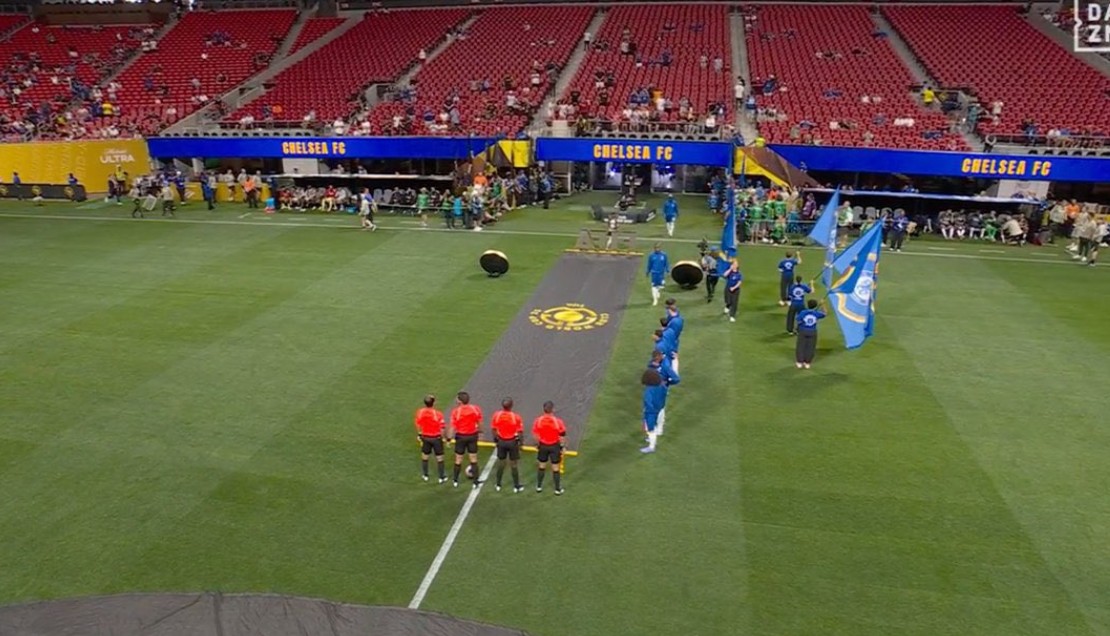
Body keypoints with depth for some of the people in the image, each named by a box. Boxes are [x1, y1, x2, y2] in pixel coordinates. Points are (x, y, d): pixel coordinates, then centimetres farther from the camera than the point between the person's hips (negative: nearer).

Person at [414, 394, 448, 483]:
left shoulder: (420, 412, -13)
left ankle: (425, 475, 34)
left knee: (424, 456, 21)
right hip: (436, 438, -3)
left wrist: (419, 434, 15)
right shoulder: (438, 414, -24)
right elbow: (441, 428, -19)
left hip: (425, 437, 3)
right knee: (439, 457, 11)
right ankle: (442, 477, 20)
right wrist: (443, 438, -3)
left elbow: (418, 425, 0)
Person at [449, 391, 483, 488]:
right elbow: (480, 423, 0)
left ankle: (455, 481, 26)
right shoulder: (475, 409, -9)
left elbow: (452, 427, -16)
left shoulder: (455, 411, -16)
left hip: (461, 436, -2)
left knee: (458, 459, 13)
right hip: (473, 436, 2)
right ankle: (475, 482, 17)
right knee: (474, 459, 12)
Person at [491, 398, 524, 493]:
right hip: (512, 442, -2)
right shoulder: (516, 417, -20)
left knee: (501, 463, 17)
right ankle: (516, 486, 20)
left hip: (501, 441, 3)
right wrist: (521, 442, 2)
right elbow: (520, 432, -14)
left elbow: (494, 429, -2)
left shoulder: (496, 415, -12)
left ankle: (498, 485, 27)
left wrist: (496, 440, 13)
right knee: (513, 464, 9)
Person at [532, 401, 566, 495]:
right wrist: (562, 447, 3)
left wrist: (538, 444, 12)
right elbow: (562, 436, -12)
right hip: (554, 446, -2)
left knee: (541, 467, 19)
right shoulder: (558, 422, -21)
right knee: (555, 468, 10)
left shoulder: (538, 421, -14)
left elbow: (535, 435, -4)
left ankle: (539, 486, 31)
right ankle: (558, 489, 21)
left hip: (543, 446, 2)